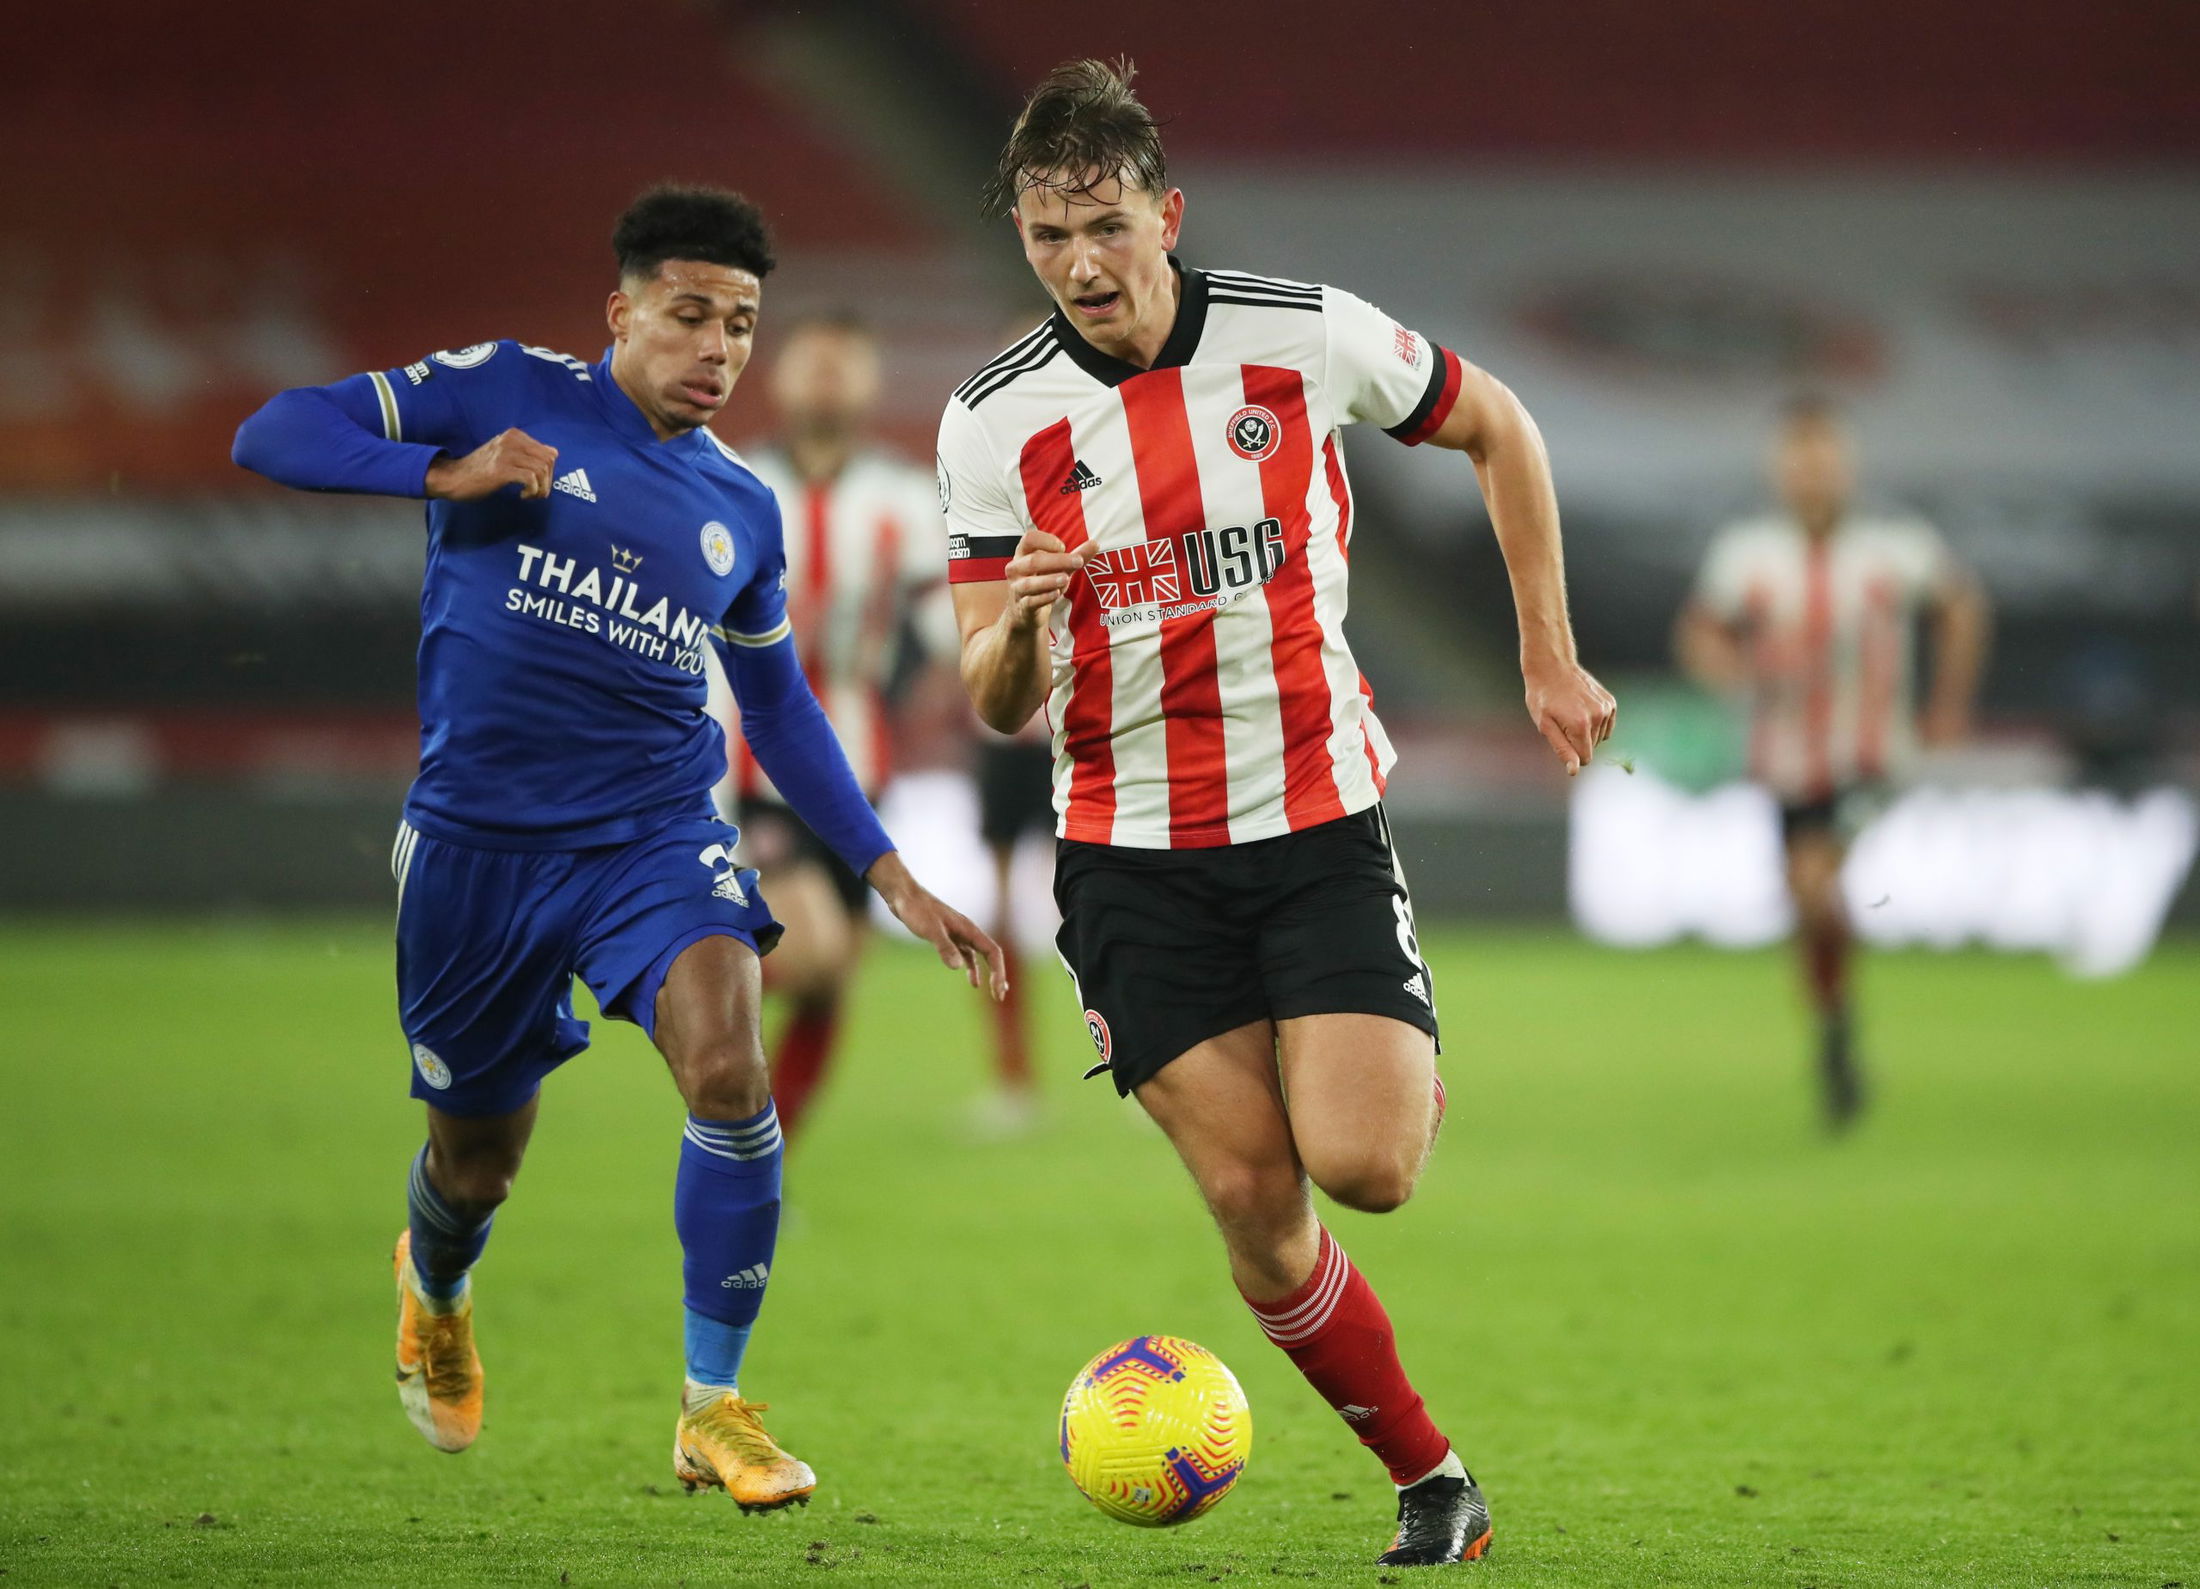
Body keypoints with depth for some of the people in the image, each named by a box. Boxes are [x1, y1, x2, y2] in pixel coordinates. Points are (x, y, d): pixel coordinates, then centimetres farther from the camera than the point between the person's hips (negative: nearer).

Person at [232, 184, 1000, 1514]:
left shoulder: (742, 510, 9)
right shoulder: (509, 393, -3)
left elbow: (780, 706, 22)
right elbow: (274, 435, -7)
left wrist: (891, 873, 16)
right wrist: (446, 471, -21)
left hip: (658, 831, 2)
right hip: (478, 841, -2)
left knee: (730, 1068, -25)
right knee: (478, 1161, 11)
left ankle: (715, 1408, -11)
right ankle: (435, 1280, 51)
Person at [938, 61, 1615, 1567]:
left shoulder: (1306, 335, -8)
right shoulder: (994, 422, -5)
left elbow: (1497, 427, 10)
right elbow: (998, 706, -4)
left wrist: (1550, 660, 9)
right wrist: (1018, 623, -28)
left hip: (1320, 820, -1)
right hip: (1132, 854, 1)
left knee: (1360, 1163, -16)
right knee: (1255, 1202, -6)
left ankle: (1411, 1079, 21)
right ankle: (1432, 1482, 11)